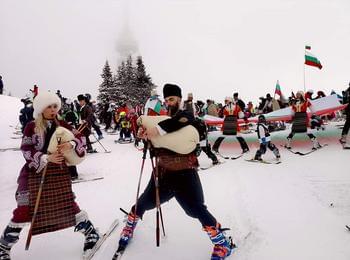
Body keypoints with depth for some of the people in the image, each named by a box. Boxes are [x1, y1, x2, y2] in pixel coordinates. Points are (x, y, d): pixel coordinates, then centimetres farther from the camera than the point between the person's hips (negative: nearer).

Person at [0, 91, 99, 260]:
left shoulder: (61, 125, 2)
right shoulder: (31, 127, -5)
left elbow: (79, 138, 0)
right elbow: (26, 150, -12)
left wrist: (71, 144, -23)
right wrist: (46, 158, -26)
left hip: (58, 171, 2)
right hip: (34, 172, -1)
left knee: (68, 203, 2)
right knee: (25, 208, 1)